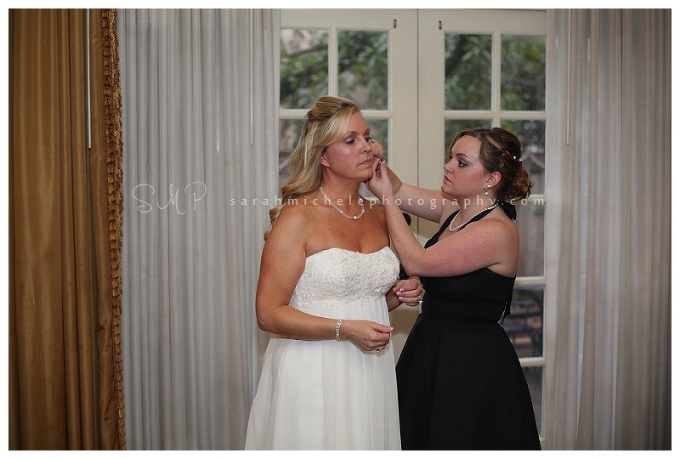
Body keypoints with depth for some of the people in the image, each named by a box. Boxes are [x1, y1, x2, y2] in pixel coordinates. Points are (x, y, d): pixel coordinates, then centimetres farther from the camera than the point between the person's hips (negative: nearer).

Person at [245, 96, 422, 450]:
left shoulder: (377, 215, 8)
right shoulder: (297, 217, -12)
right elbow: (269, 314, -16)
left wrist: (397, 295, 2)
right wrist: (345, 330, -22)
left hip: (369, 371, 6)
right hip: (313, 376, -6)